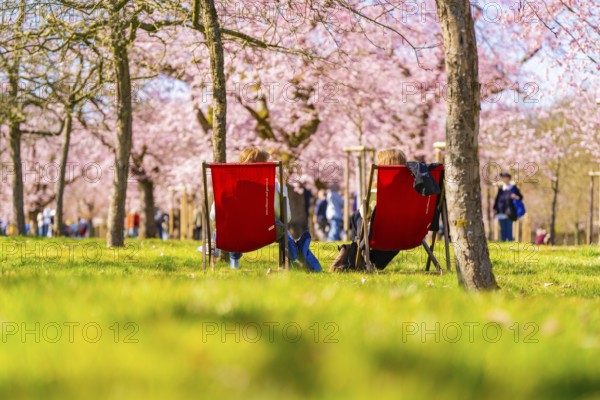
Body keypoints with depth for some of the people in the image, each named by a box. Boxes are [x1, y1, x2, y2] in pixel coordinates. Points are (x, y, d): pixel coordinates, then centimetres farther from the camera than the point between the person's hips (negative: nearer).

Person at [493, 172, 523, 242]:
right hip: (501, 212, 4)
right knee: (502, 228, 6)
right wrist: (495, 208, 10)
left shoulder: (513, 188, 0)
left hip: (509, 212, -4)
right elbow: (497, 198, 14)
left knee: (509, 227, -8)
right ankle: (503, 240, 10)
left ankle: (510, 240, -5)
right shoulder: (501, 188, 12)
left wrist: (516, 197, -21)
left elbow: (520, 197, 1)